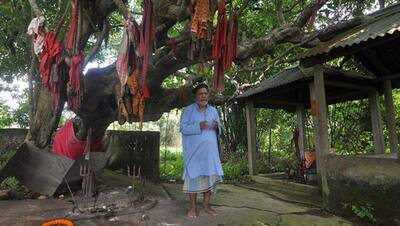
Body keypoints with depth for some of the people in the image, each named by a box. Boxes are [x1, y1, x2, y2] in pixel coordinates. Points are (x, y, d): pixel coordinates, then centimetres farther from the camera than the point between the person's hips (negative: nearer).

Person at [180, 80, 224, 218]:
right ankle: (193, 207, 9)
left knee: (211, 175, 2)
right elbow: (183, 128, -7)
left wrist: (216, 127, -9)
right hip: (194, 150, -4)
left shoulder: (213, 110, 14)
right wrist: (198, 126, -20)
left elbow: (219, 129, 15)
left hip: (210, 150, 4)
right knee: (194, 175, -2)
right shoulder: (188, 110, 1)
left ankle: (206, 205, 15)